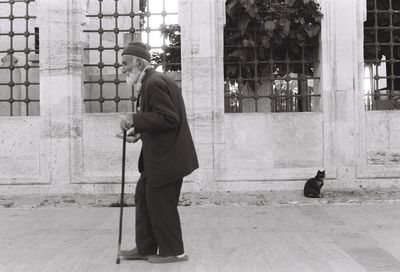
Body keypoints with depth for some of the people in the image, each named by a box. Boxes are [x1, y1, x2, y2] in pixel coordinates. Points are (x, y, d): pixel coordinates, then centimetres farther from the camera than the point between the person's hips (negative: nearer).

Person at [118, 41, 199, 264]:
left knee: (161, 203, 2)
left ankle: (172, 251, 17)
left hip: (166, 158, -10)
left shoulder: (154, 83, -17)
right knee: (144, 198, 16)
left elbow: (169, 118, -24)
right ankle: (145, 248, 26)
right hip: (161, 155, 10)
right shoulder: (154, 81, 15)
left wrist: (135, 120, -22)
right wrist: (140, 130, 9)